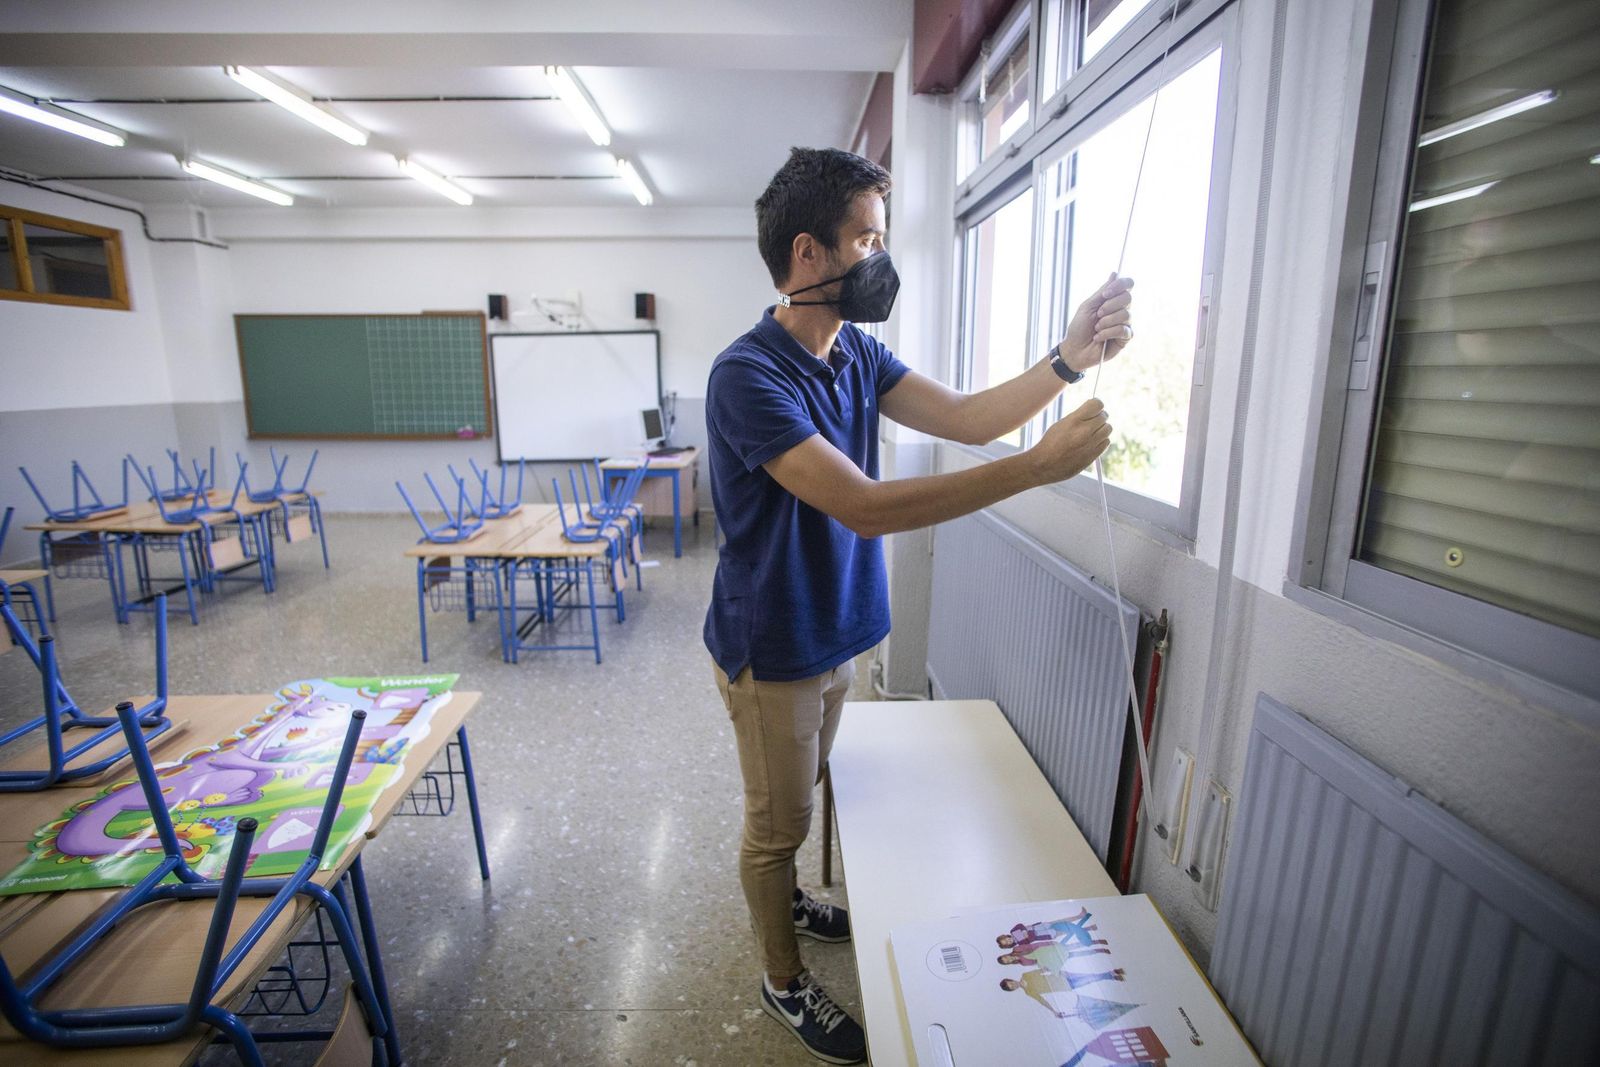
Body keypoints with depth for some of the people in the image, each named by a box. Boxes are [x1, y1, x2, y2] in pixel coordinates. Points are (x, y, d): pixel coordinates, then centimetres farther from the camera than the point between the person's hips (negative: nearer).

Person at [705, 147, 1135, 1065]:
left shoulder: (857, 353, 1)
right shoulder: (748, 377, -26)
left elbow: (966, 418, -2)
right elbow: (865, 507, -34)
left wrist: (1070, 361, -17)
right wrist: (1040, 466, -33)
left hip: (833, 636, 7)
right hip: (772, 651, -7)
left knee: (797, 801, 28)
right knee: (779, 820, 14)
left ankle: (783, 896, 56)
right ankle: (785, 981, 39)